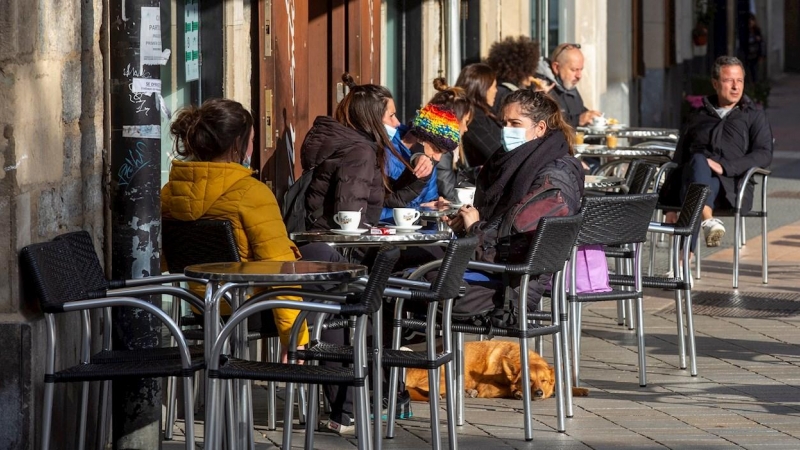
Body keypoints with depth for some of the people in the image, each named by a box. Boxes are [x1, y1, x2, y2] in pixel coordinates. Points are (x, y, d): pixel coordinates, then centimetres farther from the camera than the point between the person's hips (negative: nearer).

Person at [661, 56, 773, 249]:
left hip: (729, 186, -2)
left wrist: (725, 167, -14)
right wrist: (670, 206, 13)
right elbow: (678, 158, 25)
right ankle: (708, 220, -63)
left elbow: (764, 154, 4)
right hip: (692, 178, 2)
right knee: (698, 161, -36)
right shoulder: (698, 117, 30)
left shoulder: (754, 116, 21)